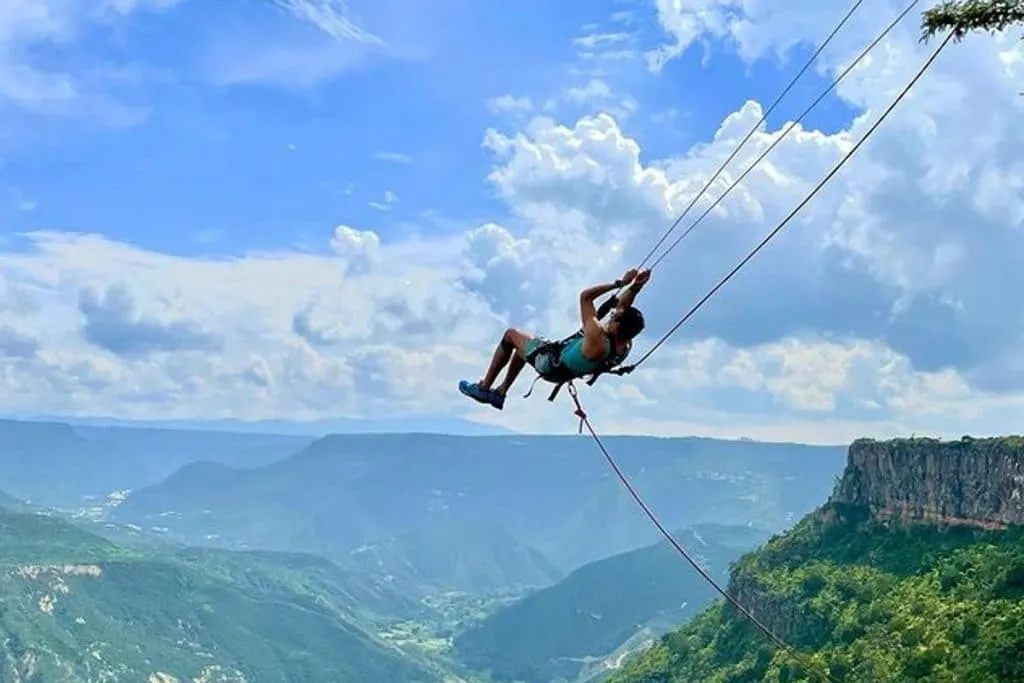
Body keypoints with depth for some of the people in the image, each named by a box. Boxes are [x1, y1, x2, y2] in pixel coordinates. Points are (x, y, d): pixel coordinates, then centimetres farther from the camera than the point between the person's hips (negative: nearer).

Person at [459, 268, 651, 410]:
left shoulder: (597, 341, -41)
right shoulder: (625, 345, -19)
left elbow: (584, 296, -36)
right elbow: (623, 304, -4)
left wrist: (619, 283, -34)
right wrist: (635, 286, -16)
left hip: (551, 364, -8)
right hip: (569, 369, 8)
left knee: (511, 334, 12)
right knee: (523, 343, 29)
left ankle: (484, 388, 22)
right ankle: (501, 392, 38)